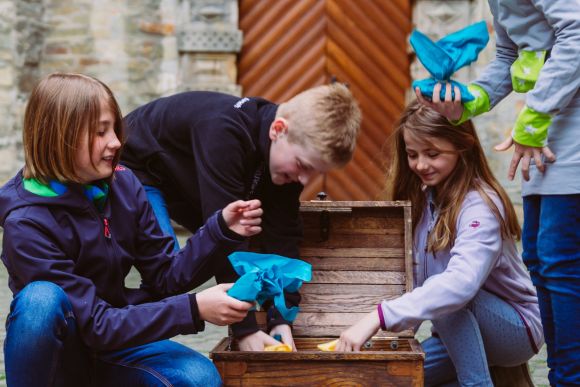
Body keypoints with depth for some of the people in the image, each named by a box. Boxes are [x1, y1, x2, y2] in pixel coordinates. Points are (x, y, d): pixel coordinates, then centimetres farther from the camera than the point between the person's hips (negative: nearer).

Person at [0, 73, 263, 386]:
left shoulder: (123, 185, -7)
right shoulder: (27, 223, -24)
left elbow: (166, 276, -2)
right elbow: (96, 324, -27)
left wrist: (221, 230, -19)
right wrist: (193, 309, -35)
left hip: (110, 340, 5)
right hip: (52, 352, -5)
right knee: (42, 298, -37)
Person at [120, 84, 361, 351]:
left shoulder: (290, 156, -17)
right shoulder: (225, 131, -41)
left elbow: (282, 236, -14)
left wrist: (281, 319, -22)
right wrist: (245, 329, -39)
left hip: (184, 182, 8)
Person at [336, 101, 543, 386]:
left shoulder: (480, 206, -25)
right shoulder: (423, 197, 0)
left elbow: (461, 282, -43)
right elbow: (414, 278, -3)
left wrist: (377, 318, -51)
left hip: (516, 329, -7)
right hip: (460, 330, 7)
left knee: (450, 297, -34)